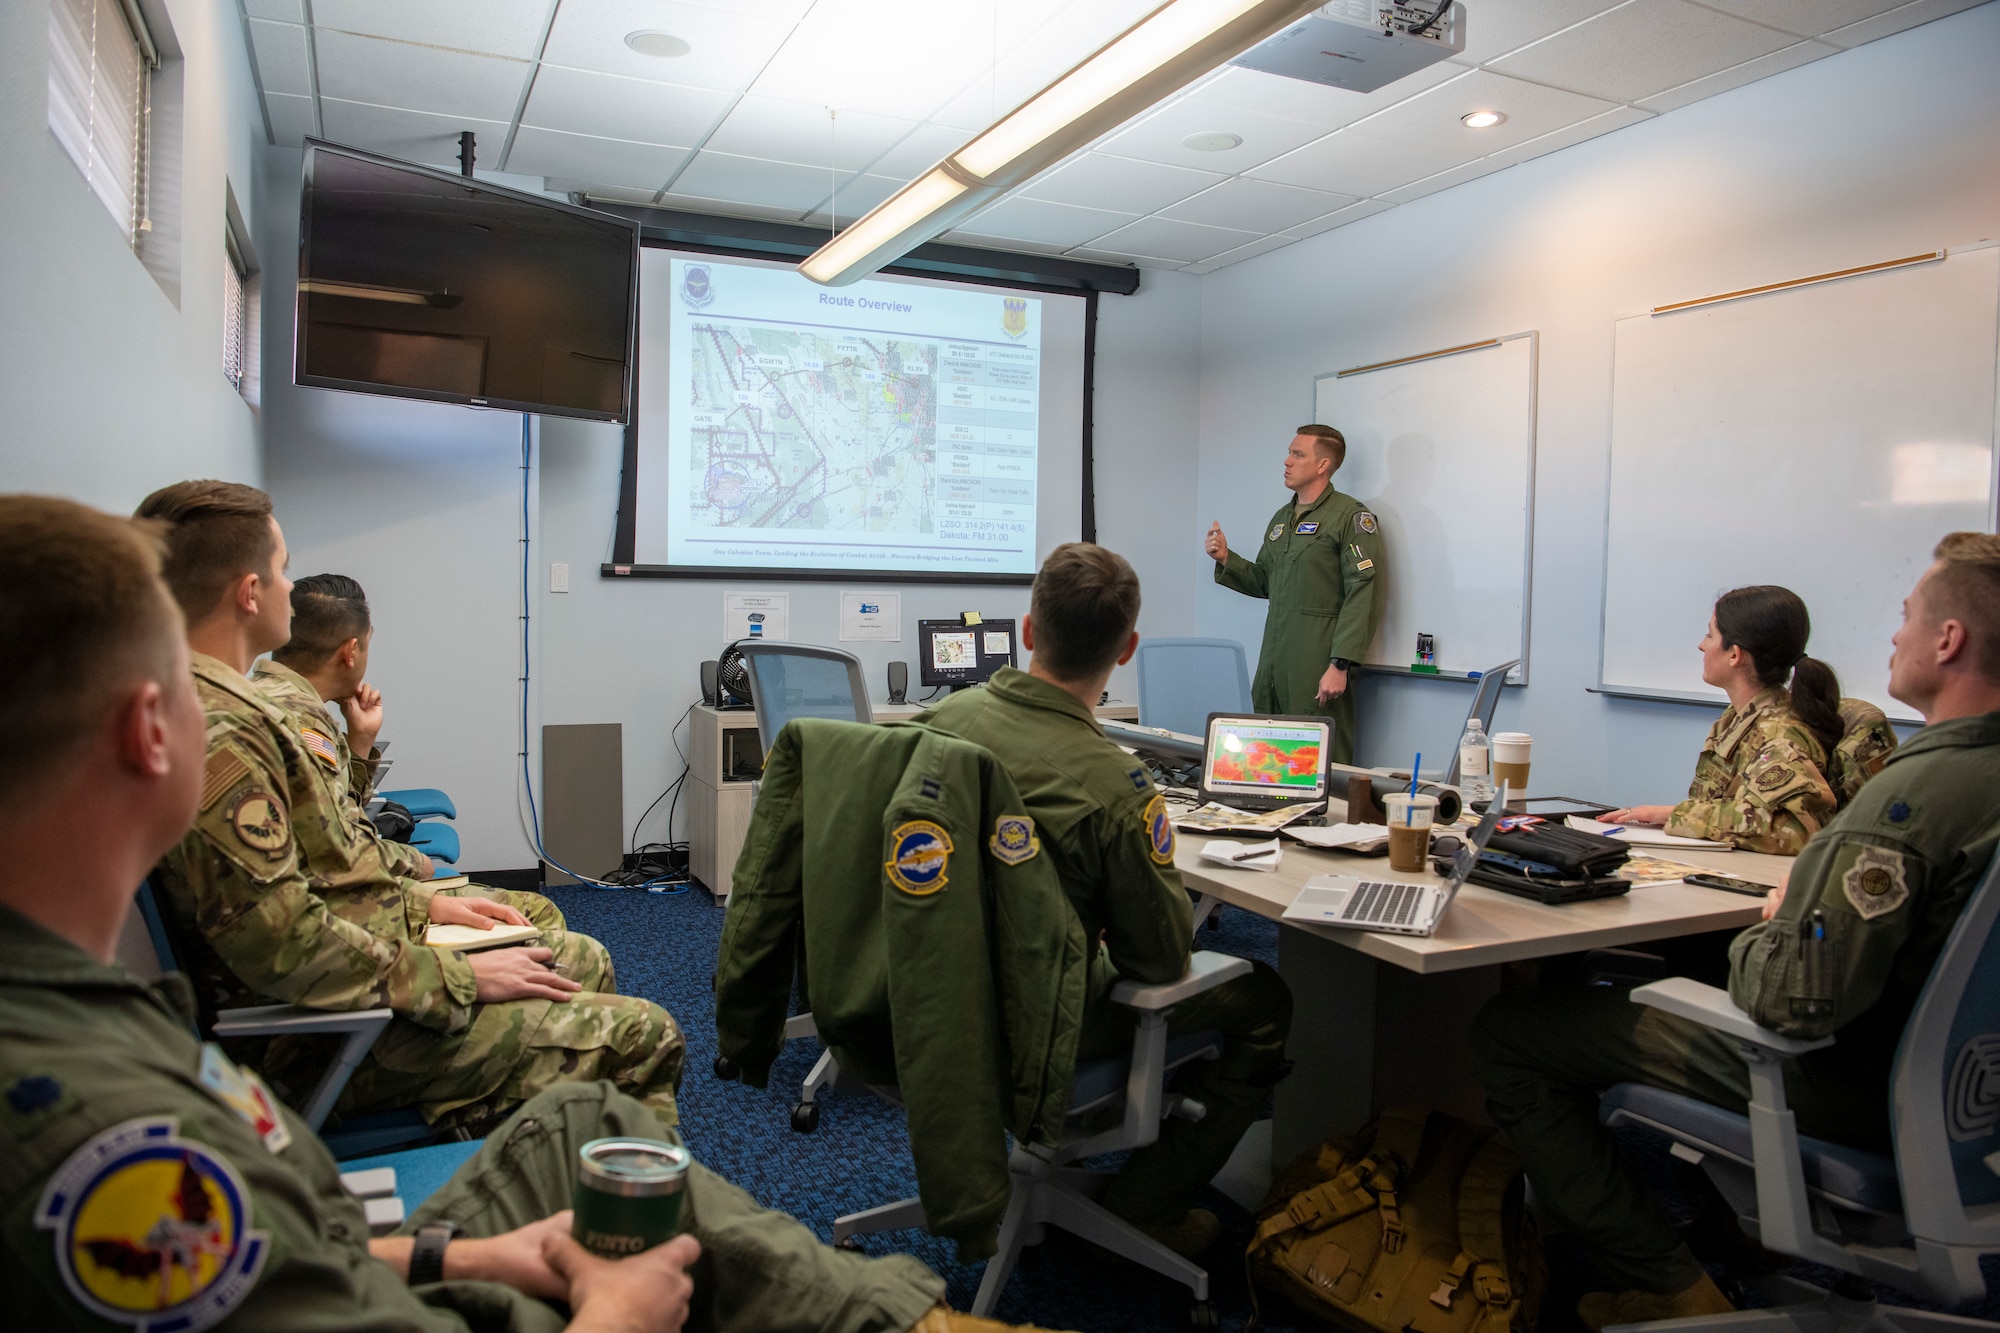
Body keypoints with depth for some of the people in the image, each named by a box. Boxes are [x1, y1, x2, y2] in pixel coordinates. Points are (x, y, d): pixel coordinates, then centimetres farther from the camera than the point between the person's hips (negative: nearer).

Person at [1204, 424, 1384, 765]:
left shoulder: (1351, 517, -6)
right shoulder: (1281, 518, 20)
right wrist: (1226, 560, 9)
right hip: (1274, 661, 7)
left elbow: (1362, 596, -13)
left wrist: (1340, 665, -19)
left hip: (1318, 664, -7)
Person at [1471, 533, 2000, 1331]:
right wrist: (1807, 904, 7)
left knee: (1507, 1030, -7)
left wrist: (1755, 942, -12)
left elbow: (1795, 1000, -33)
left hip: (1842, 1083, -10)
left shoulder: (1915, 792, -30)